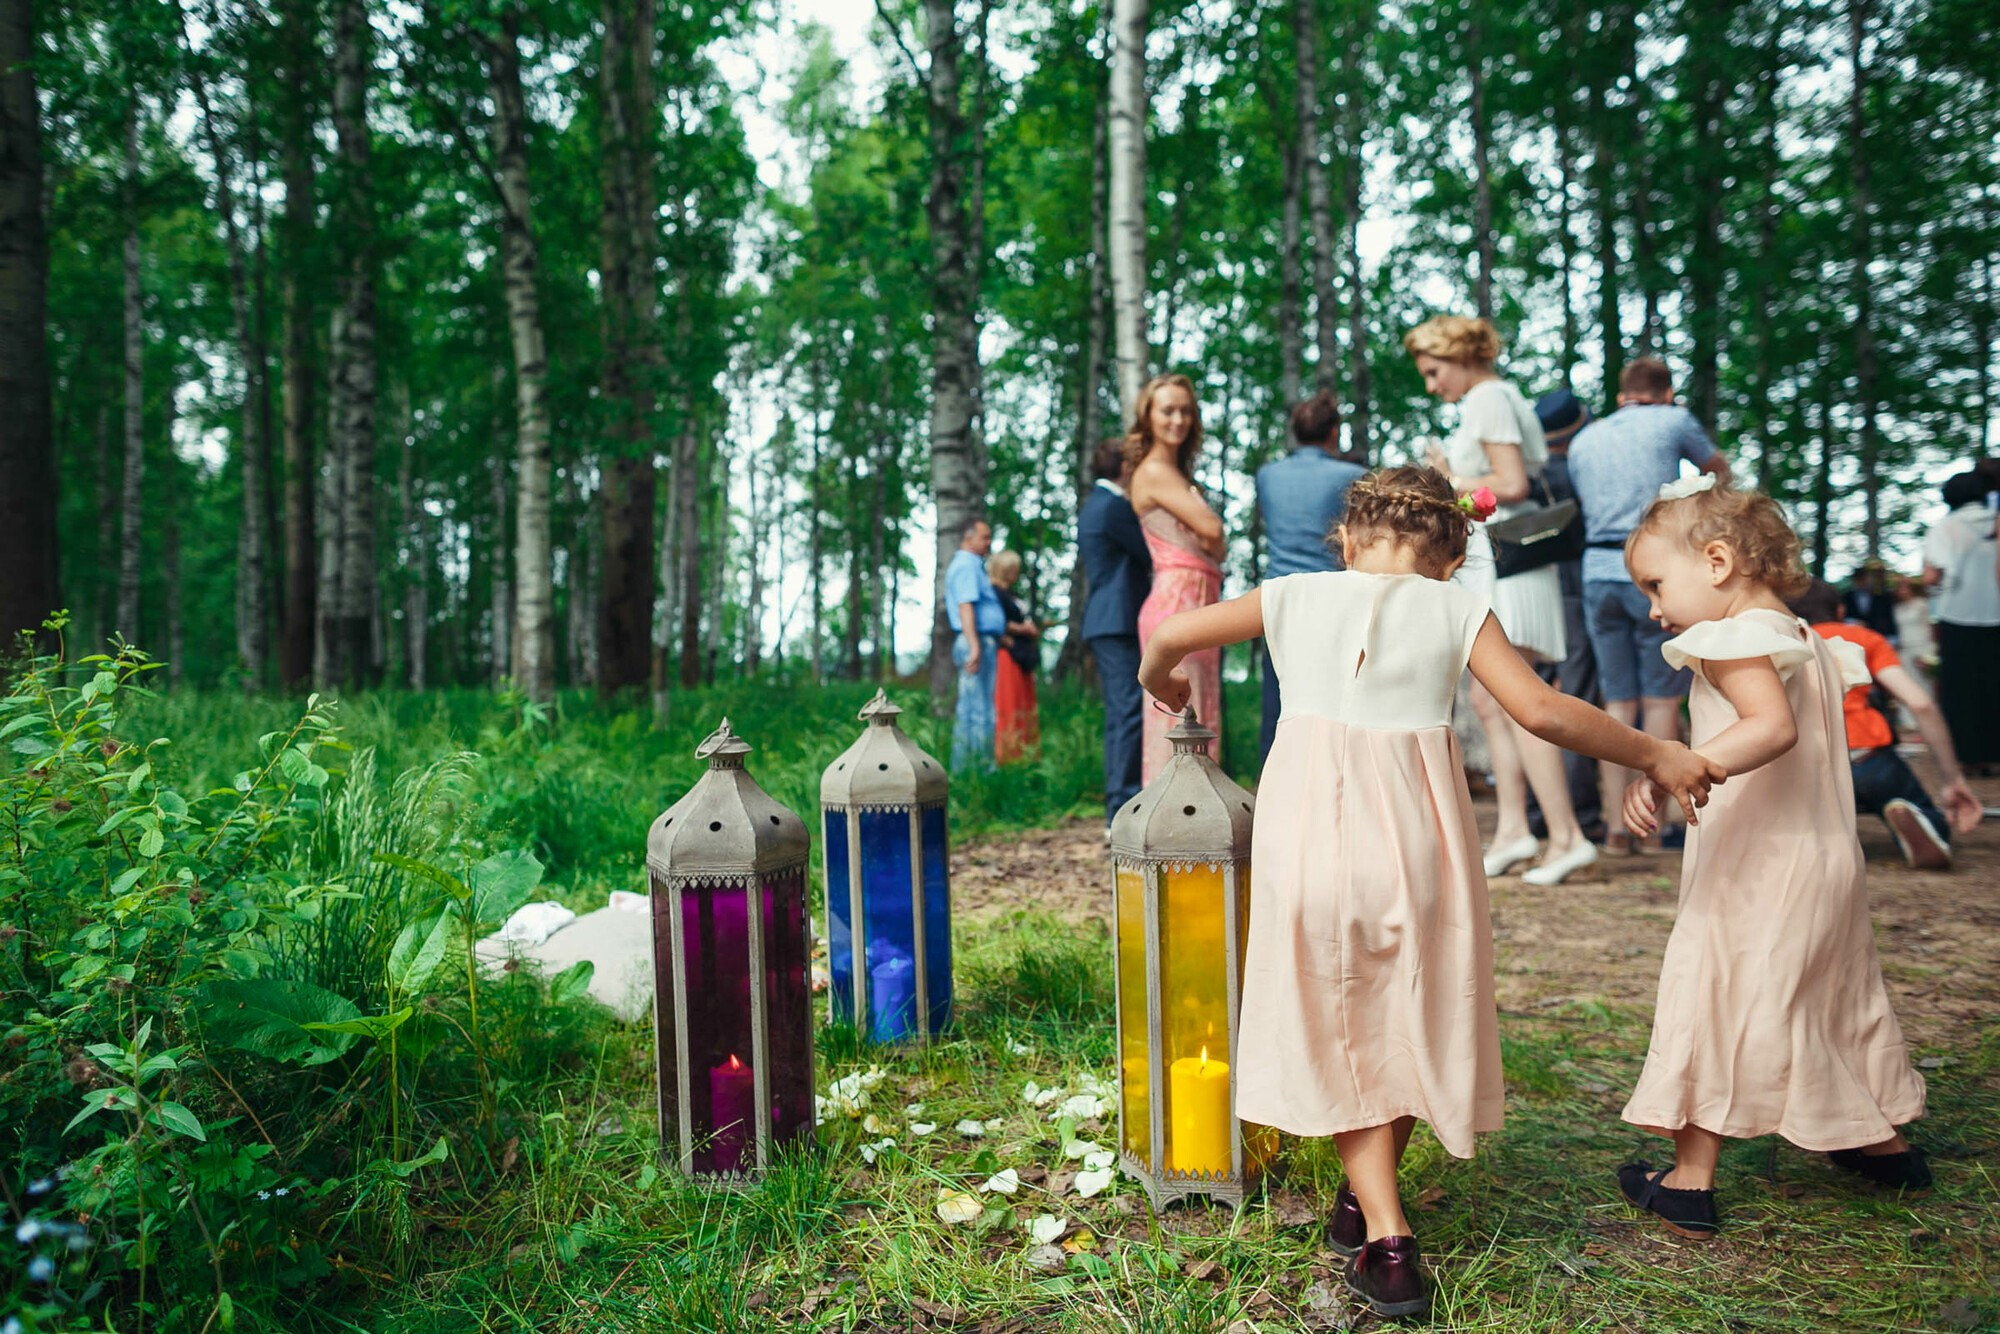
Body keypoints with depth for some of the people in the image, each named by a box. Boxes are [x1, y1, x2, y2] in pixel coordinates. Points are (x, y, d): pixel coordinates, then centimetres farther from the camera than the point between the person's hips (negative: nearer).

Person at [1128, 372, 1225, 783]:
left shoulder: (1178, 475, 21)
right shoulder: (1154, 472, -7)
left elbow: (1215, 544, 18)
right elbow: (1212, 529, -14)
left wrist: (1212, 544, -2)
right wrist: (1214, 544, 5)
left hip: (1198, 605, 9)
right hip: (1177, 600, -9)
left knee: (1200, 720, 10)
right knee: (1177, 716, -9)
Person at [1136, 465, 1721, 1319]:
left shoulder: (1296, 596, 6)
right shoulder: (1458, 610, 3)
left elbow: (1171, 635, 8)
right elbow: (1540, 711, -6)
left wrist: (1159, 681, 30)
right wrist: (1655, 755, 6)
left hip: (1311, 828, 0)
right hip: (1412, 832, 0)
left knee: (1341, 1025, 12)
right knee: (1405, 1019, 20)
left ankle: (1385, 1237, 7)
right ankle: (1366, 1200, 35)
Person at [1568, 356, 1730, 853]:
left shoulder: (1584, 440, 17)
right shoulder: (1674, 421, 8)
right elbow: (1719, 468, 25)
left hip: (1598, 569, 3)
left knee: (1618, 702, 6)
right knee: (1660, 699, 3)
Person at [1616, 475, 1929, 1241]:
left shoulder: (1737, 638, -17)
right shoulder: (1802, 639, 13)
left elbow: (1772, 725, -32)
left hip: (1757, 867, -10)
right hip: (1827, 856, 10)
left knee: (1714, 998, -3)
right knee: (1839, 998, 23)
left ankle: (1692, 1180, 2)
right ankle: (1885, 1142, 39)